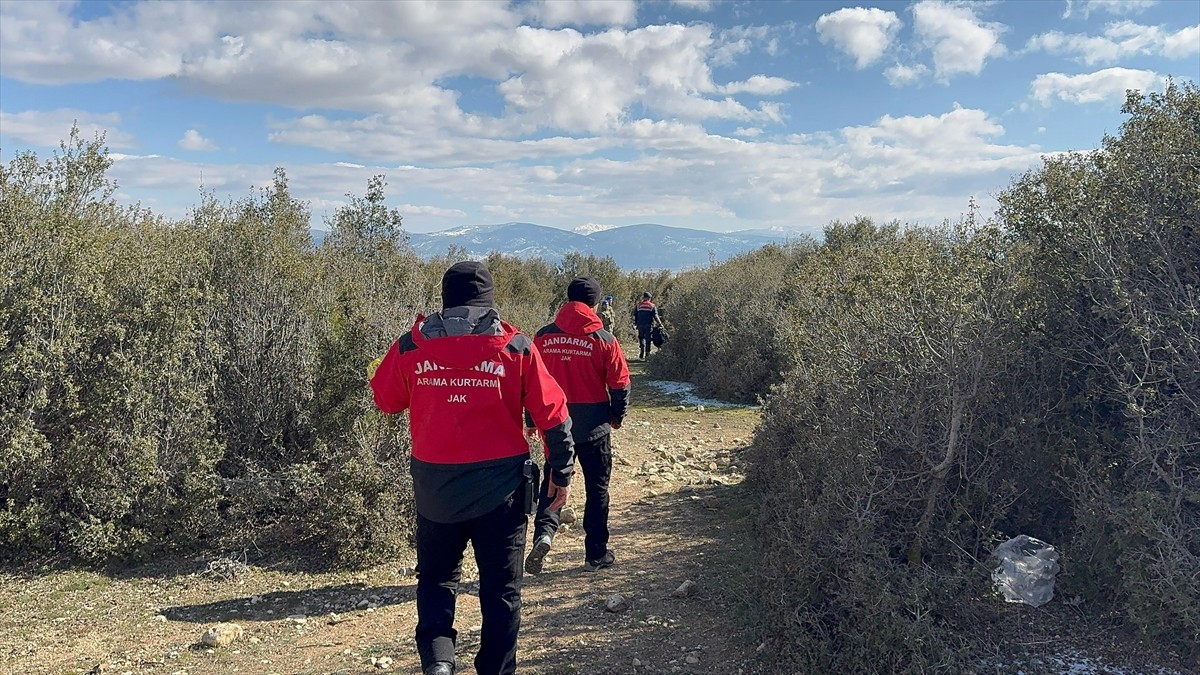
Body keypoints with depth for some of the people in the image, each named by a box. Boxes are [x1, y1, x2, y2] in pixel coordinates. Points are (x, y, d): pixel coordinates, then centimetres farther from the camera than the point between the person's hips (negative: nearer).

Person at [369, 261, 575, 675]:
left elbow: (385, 400, 11)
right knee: (501, 589, 14)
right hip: (500, 485, -1)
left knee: (436, 578, 21)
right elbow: (552, 414, -4)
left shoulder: (411, 346, -3)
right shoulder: (516, 347, -6)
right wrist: (561, 470, 7)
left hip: (435, 485, 1)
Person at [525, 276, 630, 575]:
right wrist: (617, 416, 12)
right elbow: (620, 384, -5)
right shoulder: (604, 340, -9)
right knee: (597, 488, 11)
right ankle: (596, 554, 18)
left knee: (553, 481, 16)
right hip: (594, 427, -2)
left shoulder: (543, 337, -2)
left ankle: (544, 533, -7)